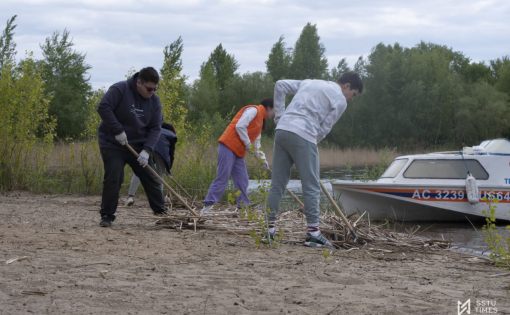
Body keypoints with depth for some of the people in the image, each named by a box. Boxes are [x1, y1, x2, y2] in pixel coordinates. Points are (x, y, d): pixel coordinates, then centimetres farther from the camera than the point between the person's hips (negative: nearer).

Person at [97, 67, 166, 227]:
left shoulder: (154, 101, -1)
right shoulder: (119, 89, -16)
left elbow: (155, 128, -4)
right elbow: (103, 107, -24)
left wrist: (146, 150, -18)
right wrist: (118, 131, -26)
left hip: (138, 145, 5)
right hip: (113, 144, -5)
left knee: (151, 177, 4)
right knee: (113, 178, -12)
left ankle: (161, 212, 15)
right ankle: (107, 216, -2)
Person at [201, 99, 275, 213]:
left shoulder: (260, 119, 25)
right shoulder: (254, 110, -6)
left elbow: (257, 143, 29)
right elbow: (240, 126, -19)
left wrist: (263, 159, 22)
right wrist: (248, 143, -12)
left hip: (238, 152, 10)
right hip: (228, 147, -10)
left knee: (242, 182, 6)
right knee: (222, 178, -13)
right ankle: (208, 205, -14)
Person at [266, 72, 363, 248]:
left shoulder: (310, 83, 26)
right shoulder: (340, 100, 5)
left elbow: (280, 86, 22)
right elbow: (324, 128, 1)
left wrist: (279, 116, 20)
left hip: (282, 130, 7)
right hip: (302, 136, -7)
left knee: (277, 184, 11)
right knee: (311, 187, -1)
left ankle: (270, 228, 12)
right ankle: (313, 233, -3)